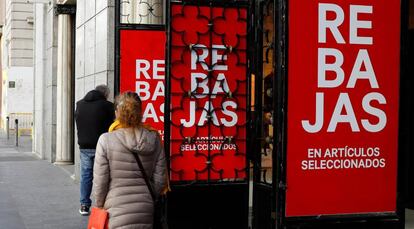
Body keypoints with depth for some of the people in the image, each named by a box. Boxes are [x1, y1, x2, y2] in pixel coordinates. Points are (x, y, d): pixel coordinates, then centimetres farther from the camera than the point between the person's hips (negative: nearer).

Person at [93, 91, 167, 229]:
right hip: (146, 211, 3)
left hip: (118, 211, -3)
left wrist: (99, 205, 9)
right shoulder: (154, 139, -1)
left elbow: (100, 181, -7)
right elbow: (160, 180, 3)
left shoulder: (106, 140, -11)